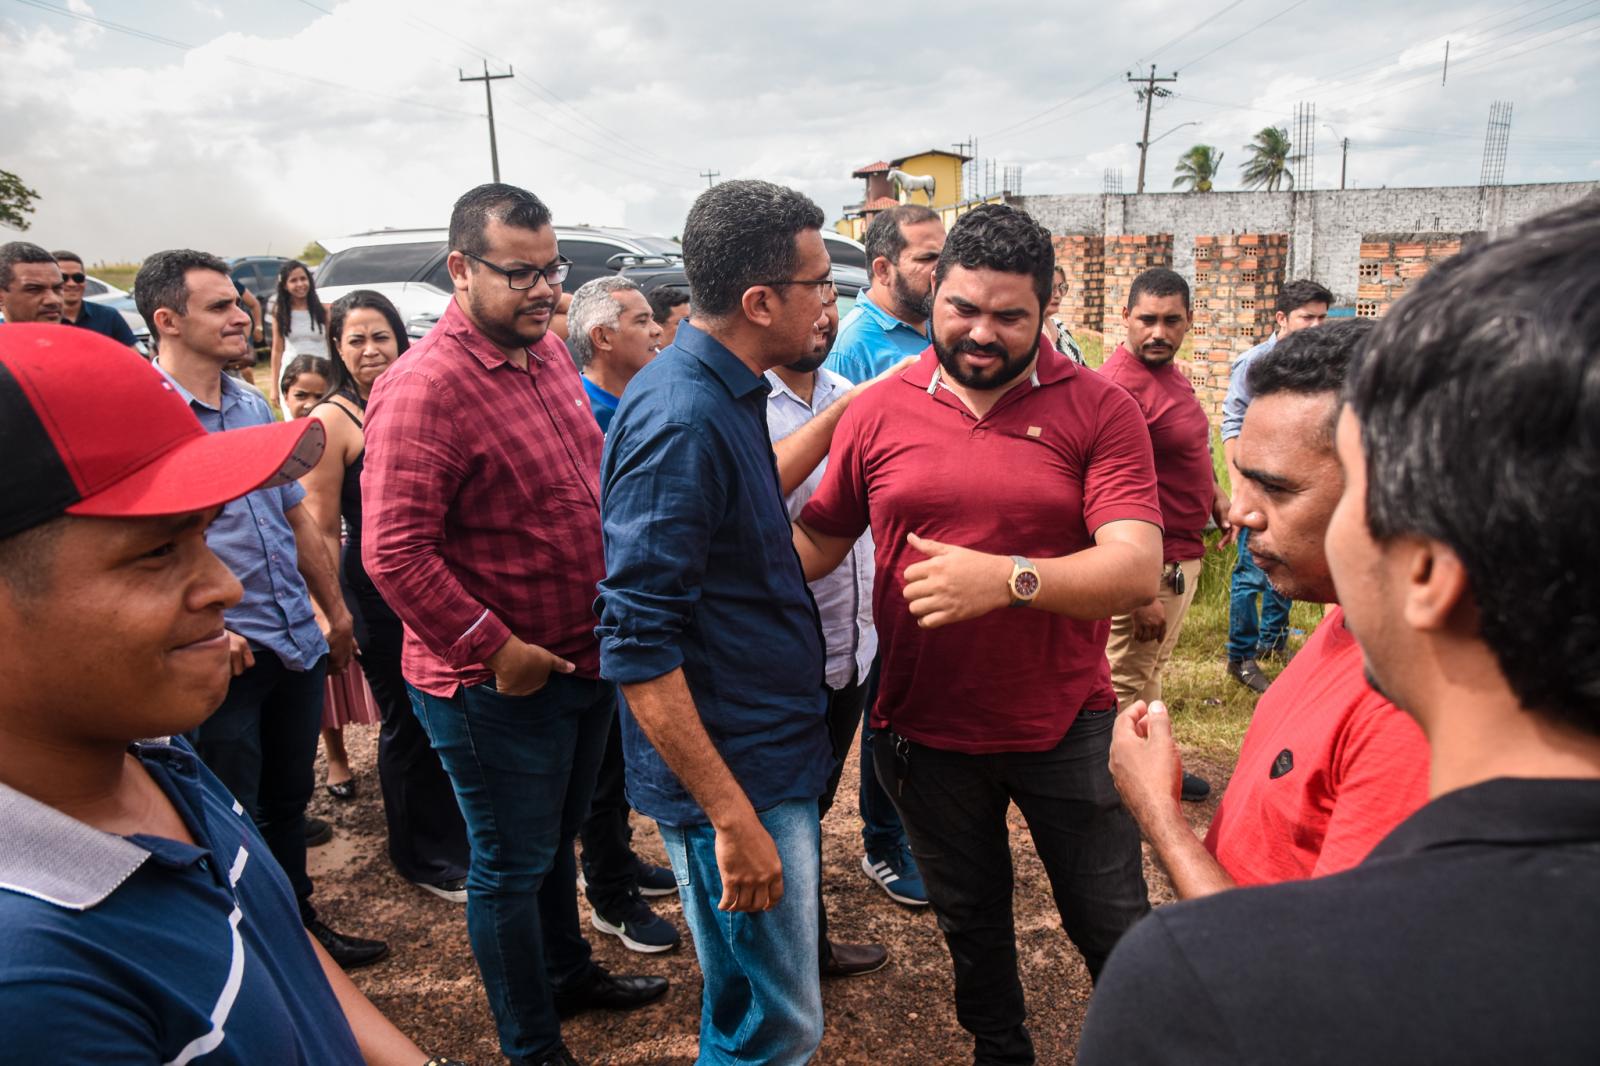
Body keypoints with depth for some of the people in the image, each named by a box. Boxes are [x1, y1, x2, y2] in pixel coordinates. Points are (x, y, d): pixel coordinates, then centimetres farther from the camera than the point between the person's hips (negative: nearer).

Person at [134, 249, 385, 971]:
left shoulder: (253, 407, 10)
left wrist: (336, 613, 19)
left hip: (298, 643, 7)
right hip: (224, 657, -7)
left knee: (289, 796, 21)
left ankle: (300, 924, 39)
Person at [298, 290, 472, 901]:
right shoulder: (332, 420, -11)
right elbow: (321, 530, -11)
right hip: (376, 584, -5)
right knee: (406, 721, 7)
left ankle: (457, 838, 37)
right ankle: (423, 858, 28)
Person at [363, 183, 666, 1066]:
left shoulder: (547, 348, 4)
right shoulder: (424, 387, -22)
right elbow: (393, 553, -27)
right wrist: (497, 651, -21)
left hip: (584, 656, 8)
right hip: (498, 685, -8)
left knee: (556, 838, 27)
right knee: (511, 867, 11)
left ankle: (568, 971, 50)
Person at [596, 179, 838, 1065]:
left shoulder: (721, 395, 7)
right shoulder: (681, 420, -24)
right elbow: (638, 647, -26)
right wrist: (732, 817, -25)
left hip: (770, 749, 10)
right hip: (733, 771, -10)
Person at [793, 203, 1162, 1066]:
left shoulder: (1100, 411, -10)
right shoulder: (877, 412, -3)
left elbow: (1136, 569, -20)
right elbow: (814, 540, 4)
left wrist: (1008, 579, -35)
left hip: (1067, 727, -2)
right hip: (926, 729, 2)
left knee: (1112, 926, 15)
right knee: (970, 921, 24)